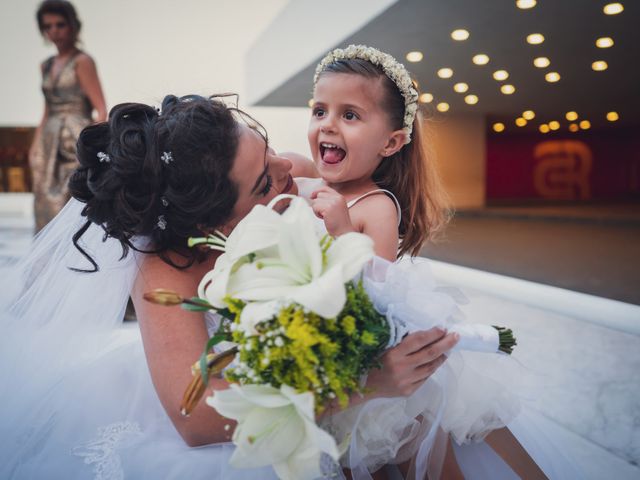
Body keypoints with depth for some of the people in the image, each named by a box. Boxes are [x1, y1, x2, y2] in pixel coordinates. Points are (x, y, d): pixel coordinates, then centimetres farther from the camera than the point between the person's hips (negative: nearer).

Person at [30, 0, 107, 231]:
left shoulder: (82, 61, -6)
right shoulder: (47, 66, 15)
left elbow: (101, 110, -11)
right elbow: (48, 112, 20)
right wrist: (35, 149, 15)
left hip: (76, 143, -7)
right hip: (51, 144, 7)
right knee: (48, 208, 6)